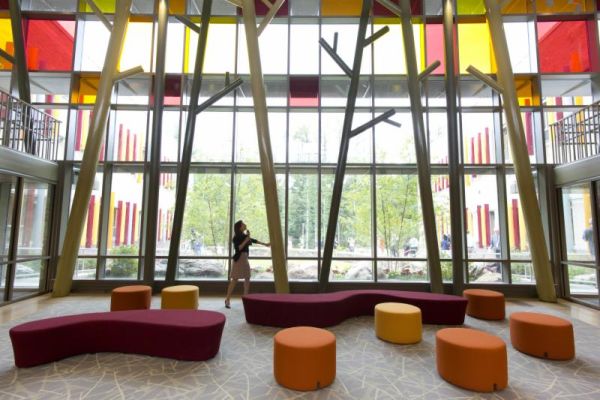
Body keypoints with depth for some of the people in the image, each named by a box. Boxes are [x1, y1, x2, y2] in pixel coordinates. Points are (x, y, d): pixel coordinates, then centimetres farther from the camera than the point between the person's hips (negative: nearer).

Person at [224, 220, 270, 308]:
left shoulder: (244, 235, 10)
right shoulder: (236, 237, -12)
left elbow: (253, 240, 23)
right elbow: (238, 248, -22)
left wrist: (265, 244, 30)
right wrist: (246, 240, -22)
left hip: (245, 259, 8)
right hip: (239, 259, -8)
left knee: (247, 278, 11)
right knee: (234, 280, -6)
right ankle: (227, 299, 2)